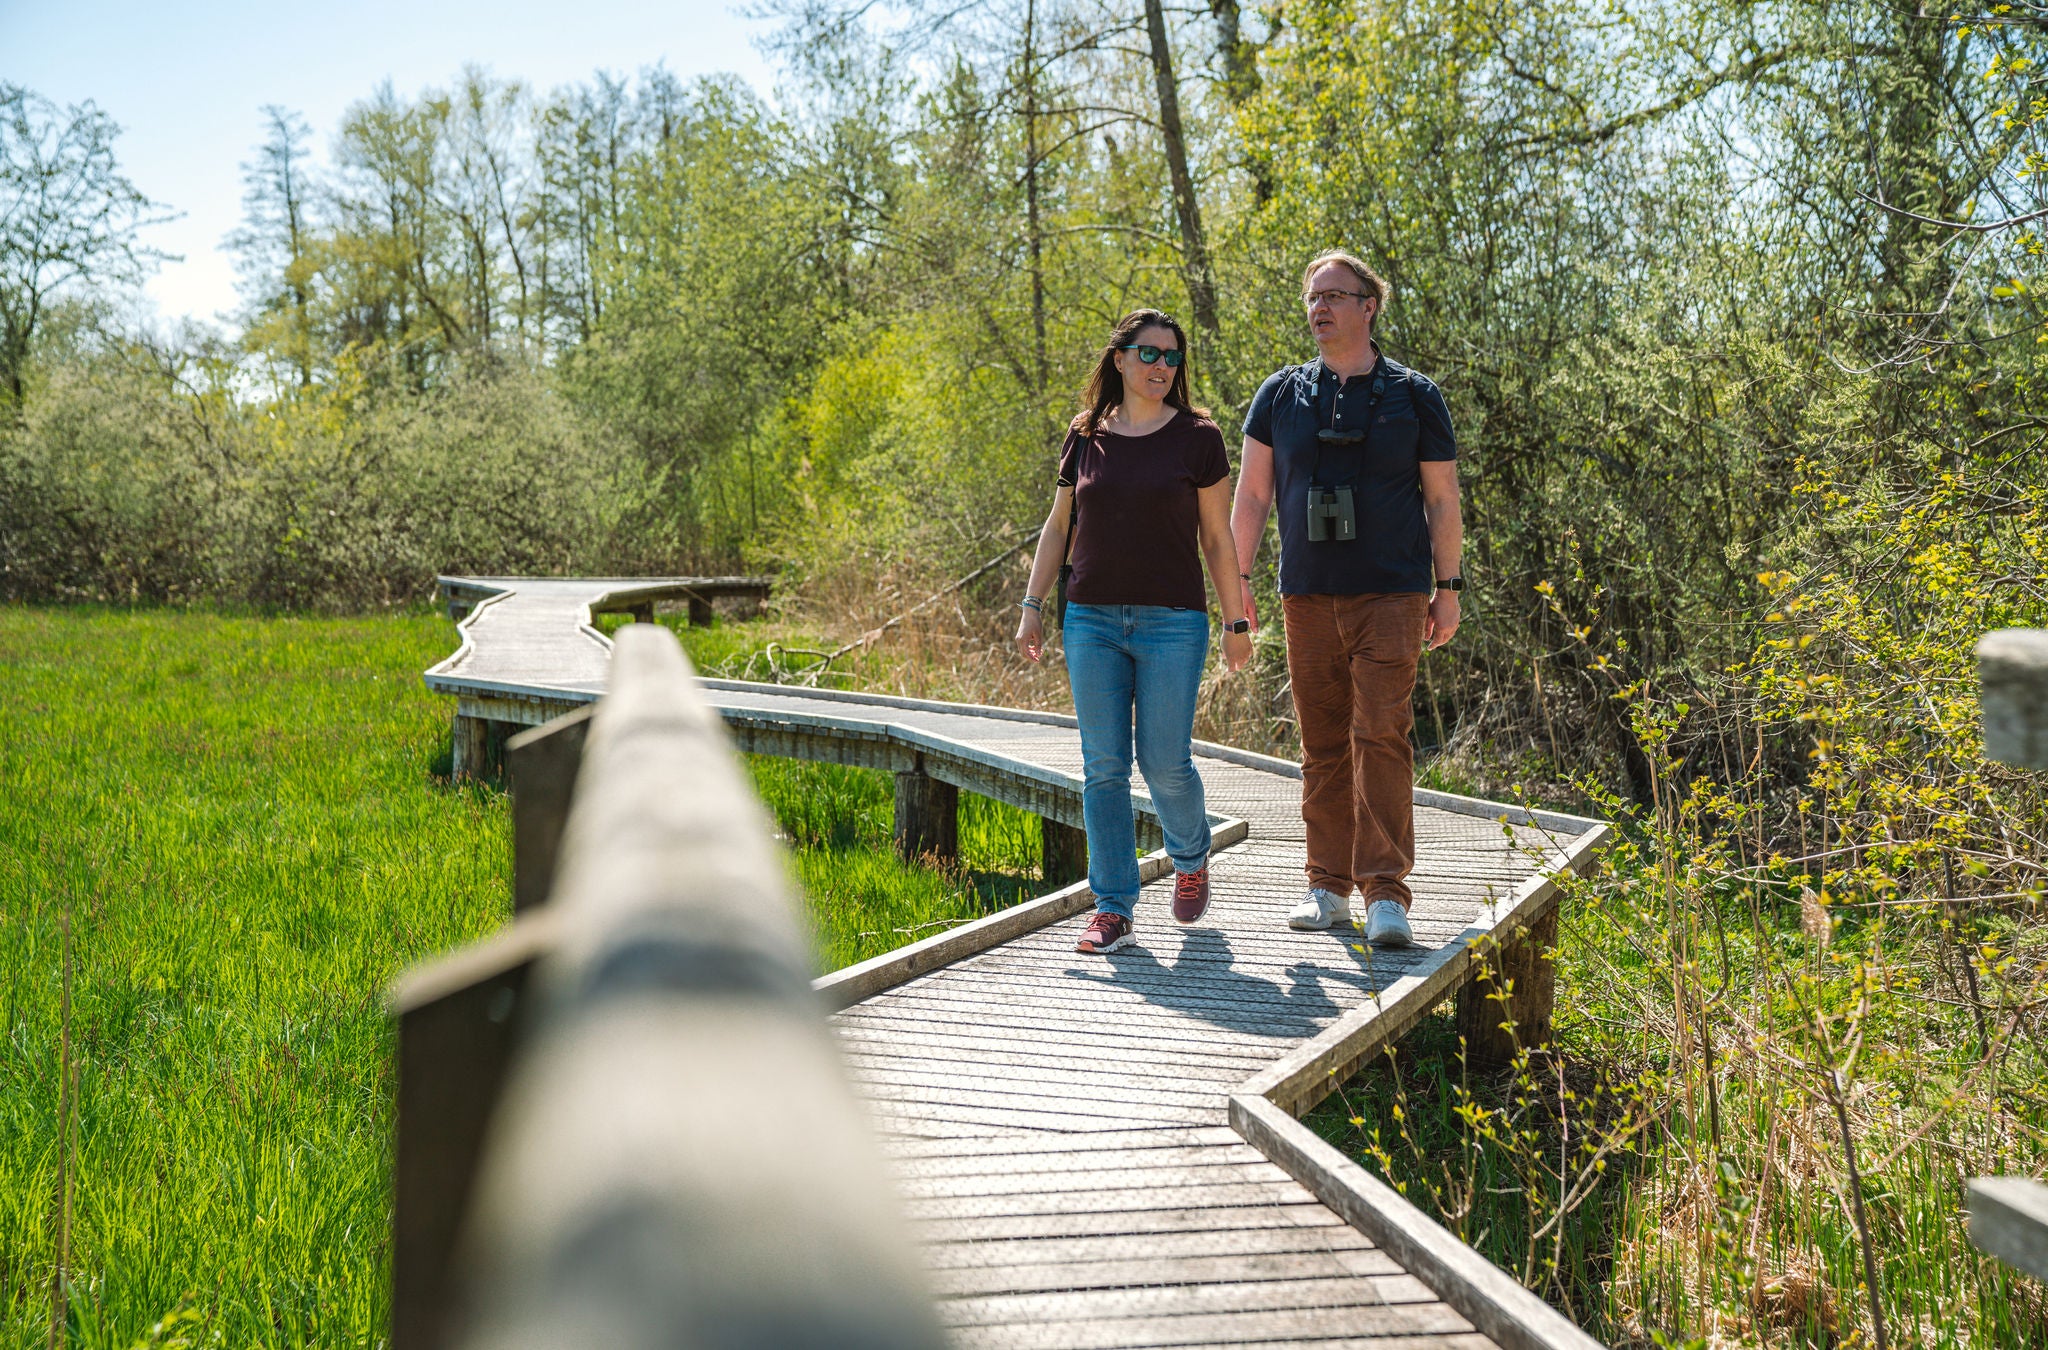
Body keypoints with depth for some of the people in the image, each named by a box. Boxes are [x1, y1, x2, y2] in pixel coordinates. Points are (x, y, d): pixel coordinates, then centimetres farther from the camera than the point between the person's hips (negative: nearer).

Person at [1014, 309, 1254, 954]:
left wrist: (1235, 621, 2)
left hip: (1172, 622, -2)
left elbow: (1217, 537, 3)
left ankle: (1191, 860, 30)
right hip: (1092, 620, 3)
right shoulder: (1085, 436, 7)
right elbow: (1058, 526, 13)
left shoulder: (1197, 436, 0)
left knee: (1165, 763, -2)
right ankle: (1113, 907, 10)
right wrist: (1032, 605, 8)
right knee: (1103, 767, 2)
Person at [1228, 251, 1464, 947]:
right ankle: (1329, 886, 14)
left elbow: (1441, 499, 8)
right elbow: (1251, 495, 10)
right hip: (1308, 596, 3)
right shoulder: (1280, 394, 10)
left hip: (1390, 595, -2)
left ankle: (1386, 893, -9)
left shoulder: (1413, 395, 5)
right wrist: (1236, 579, 3)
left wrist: (1447, 588, 4)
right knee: (1322, 742, 5)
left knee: (1382, 734, -11)